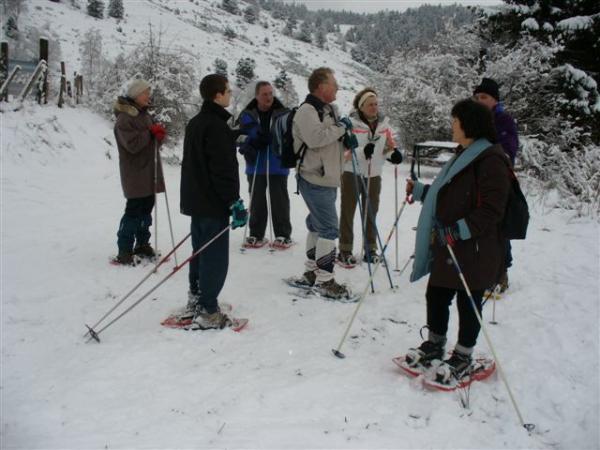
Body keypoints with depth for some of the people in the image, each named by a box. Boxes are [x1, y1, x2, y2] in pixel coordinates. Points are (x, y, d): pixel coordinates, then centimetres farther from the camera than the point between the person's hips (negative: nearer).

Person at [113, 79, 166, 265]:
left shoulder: (145, 115, 16)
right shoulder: (124, 119, -12)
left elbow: (152, 144, 17)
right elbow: (132, 145, -23)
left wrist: (159, 136, -5)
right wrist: (151, 132, -15)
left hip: (149, 174, 8)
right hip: (135, 174, -8)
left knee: (146, 209, 13)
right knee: (133, 211, -8)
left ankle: (142, 244, 24)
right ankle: (124, 251, -3)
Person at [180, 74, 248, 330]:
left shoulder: (195, 123, 13)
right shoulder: (217, 126, -17)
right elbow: (224, 170, -22)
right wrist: (235, 203, -19)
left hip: (195, 200, 10)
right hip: (214, 203, -10)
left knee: (201, 251, 20)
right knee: (215, 258, -3)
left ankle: (196, 299, 30)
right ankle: (207, 313, 1)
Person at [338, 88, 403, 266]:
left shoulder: (384, 123, 4)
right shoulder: (351, 123, -12)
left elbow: (388, 145, 15)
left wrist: (393, 153, -8)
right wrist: (362, 151, -32)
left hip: (373, 173, 5)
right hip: (351, 172, -4)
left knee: (371, 212, 11)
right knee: (348, 211, 4)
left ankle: (370, 248, 23)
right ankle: (345, 250, 12)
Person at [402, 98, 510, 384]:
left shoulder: (491, 159, -15)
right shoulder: (464, 156, 17)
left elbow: (492, 209, -22)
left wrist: (461, 230, -28)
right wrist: (420, 191, 18)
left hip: (474, 249, -9)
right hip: (447, 244, 9)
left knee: (468, 302, 6)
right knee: (436, 295, 15)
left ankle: (463, 357, 23)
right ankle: (435, 345, 34)